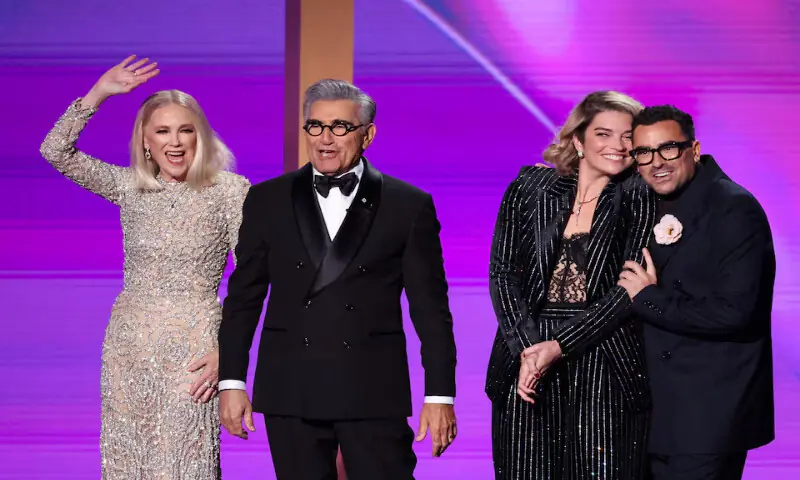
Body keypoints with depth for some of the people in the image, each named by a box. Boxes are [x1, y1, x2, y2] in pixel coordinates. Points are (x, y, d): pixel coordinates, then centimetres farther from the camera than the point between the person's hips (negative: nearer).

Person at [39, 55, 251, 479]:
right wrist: (99, 93, -2)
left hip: (193, 349, -4)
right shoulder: (129, 186, 7)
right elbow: (56, 151, 3)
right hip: (128, 347, 4)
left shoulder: (230, 191, -4)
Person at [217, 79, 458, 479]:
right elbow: (244, 297, 9)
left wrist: (440, 395, -3)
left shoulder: (408, 206, 3)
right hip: (290, 392, 2)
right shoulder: (267, 201, 8)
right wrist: (231, 381, 3)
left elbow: (430, 307, 2)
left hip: (375, 393, -2)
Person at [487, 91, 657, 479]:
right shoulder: (530, 188, 8)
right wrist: (526, 348, -10)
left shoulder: (640, 199, 2)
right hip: (526, 358, 2)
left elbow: (630, 288, -5)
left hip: (603, 362, -2)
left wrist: (559, 345, -13)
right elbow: (502, 273, 4)